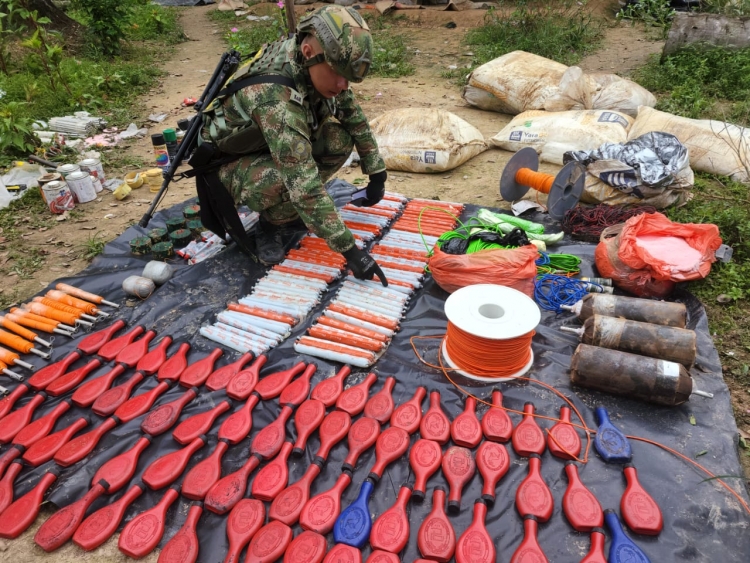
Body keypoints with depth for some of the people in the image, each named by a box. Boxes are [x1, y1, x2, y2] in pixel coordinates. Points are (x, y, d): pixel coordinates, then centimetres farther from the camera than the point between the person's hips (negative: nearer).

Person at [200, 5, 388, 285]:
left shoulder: (316, 66, -17)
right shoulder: (273, 97, -39)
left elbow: (354, 117, -2)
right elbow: (303, 181, -44)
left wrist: (377, 175, -2)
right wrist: (349, 249, -42)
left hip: (278, 146, 7)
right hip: (230, 162, -7)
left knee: (340, 137, -16)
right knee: (282, 182, -39)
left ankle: (293, 210, 3)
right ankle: (271, 222, -4)